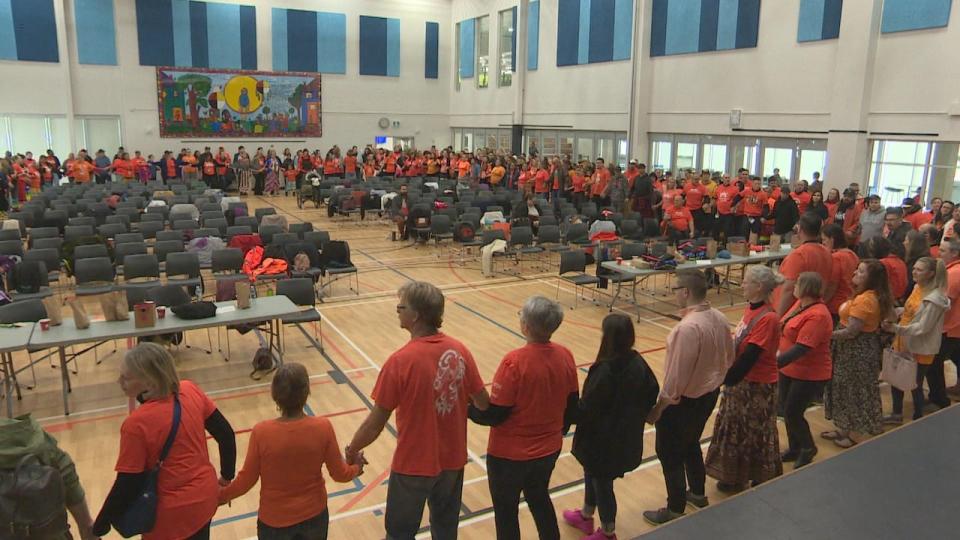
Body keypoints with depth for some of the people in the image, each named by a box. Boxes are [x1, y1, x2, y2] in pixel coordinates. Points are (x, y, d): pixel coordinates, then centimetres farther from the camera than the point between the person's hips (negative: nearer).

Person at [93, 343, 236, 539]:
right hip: (206, 498, 5)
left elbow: (127, 487, -17)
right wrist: (226, 476, 12)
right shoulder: (191, 391, -10)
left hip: (172, 516, -5)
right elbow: (226, 435, -2)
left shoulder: (136, 424, -25)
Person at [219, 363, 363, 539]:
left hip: (275, 520, -1)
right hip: (314, 514, 1)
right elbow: (340, 474, -8)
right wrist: (357, 467, 14)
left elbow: (246, 480, -10)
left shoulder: (261, 433, -24)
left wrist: (222, 495, 11)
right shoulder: (323, 427, -21)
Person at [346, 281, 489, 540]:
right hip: (452, 458, 5)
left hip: (414, 463, -4)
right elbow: (483, 403, 0)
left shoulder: (401, 361, -24)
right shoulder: (459, 351, -10)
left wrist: (351, 451, 1)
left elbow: (375, 424, -17)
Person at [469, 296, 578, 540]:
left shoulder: (515, 361, -28)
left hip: (510, 454, -5)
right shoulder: (565, 355, -9)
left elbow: (494, 415, -22)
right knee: (540, 499, 29)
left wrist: (467, 409, -4)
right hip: (549, 449, 6)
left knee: (505, 510, 17)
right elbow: (572, 406, 4)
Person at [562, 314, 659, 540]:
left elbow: (587, 409, -24)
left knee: (601, 481, 13)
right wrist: (635, 416, 16)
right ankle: (586, 516, 46)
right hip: (627, 436, 8)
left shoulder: (604, 370, -30)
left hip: (603, 439, -8)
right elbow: (652, 392, 4)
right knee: (593, 473, 27)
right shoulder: (638, 362, -8)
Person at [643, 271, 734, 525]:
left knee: (669, 454, 10)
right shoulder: (720, 318, -3)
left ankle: (675, 511, 24)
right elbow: (728, 358, 9)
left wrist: (658, 407, -17)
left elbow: (677, 374, -27)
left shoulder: (688, 327, -31)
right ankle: (698, 493, 47)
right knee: (690, 444, 29)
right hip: (709, 394, 9)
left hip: (684, 400, -9)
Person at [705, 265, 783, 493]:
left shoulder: (768, 318, -25)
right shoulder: (751, 308, 2)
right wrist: (727, 376, 6)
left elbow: (749, 357, -25)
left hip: (757, 386, -9)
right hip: (740, 380, 9)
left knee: (755, 435, 9)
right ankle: (735, 477, 37)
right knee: (734, 429, 20)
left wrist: (725, 380, -18)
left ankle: (761, 482, 28)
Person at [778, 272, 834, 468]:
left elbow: (801, 348, -30)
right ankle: (794, 448, 34)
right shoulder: (800, 304, 2)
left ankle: (808, 448, 26)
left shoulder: (817, 315, -26)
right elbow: (785, 329, 15)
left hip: (810, 375, -8)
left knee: (793, 413, 0)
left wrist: (775, 363, -33)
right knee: (786, 410, 15)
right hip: (789, 369, 8)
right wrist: (779, 351, 7)